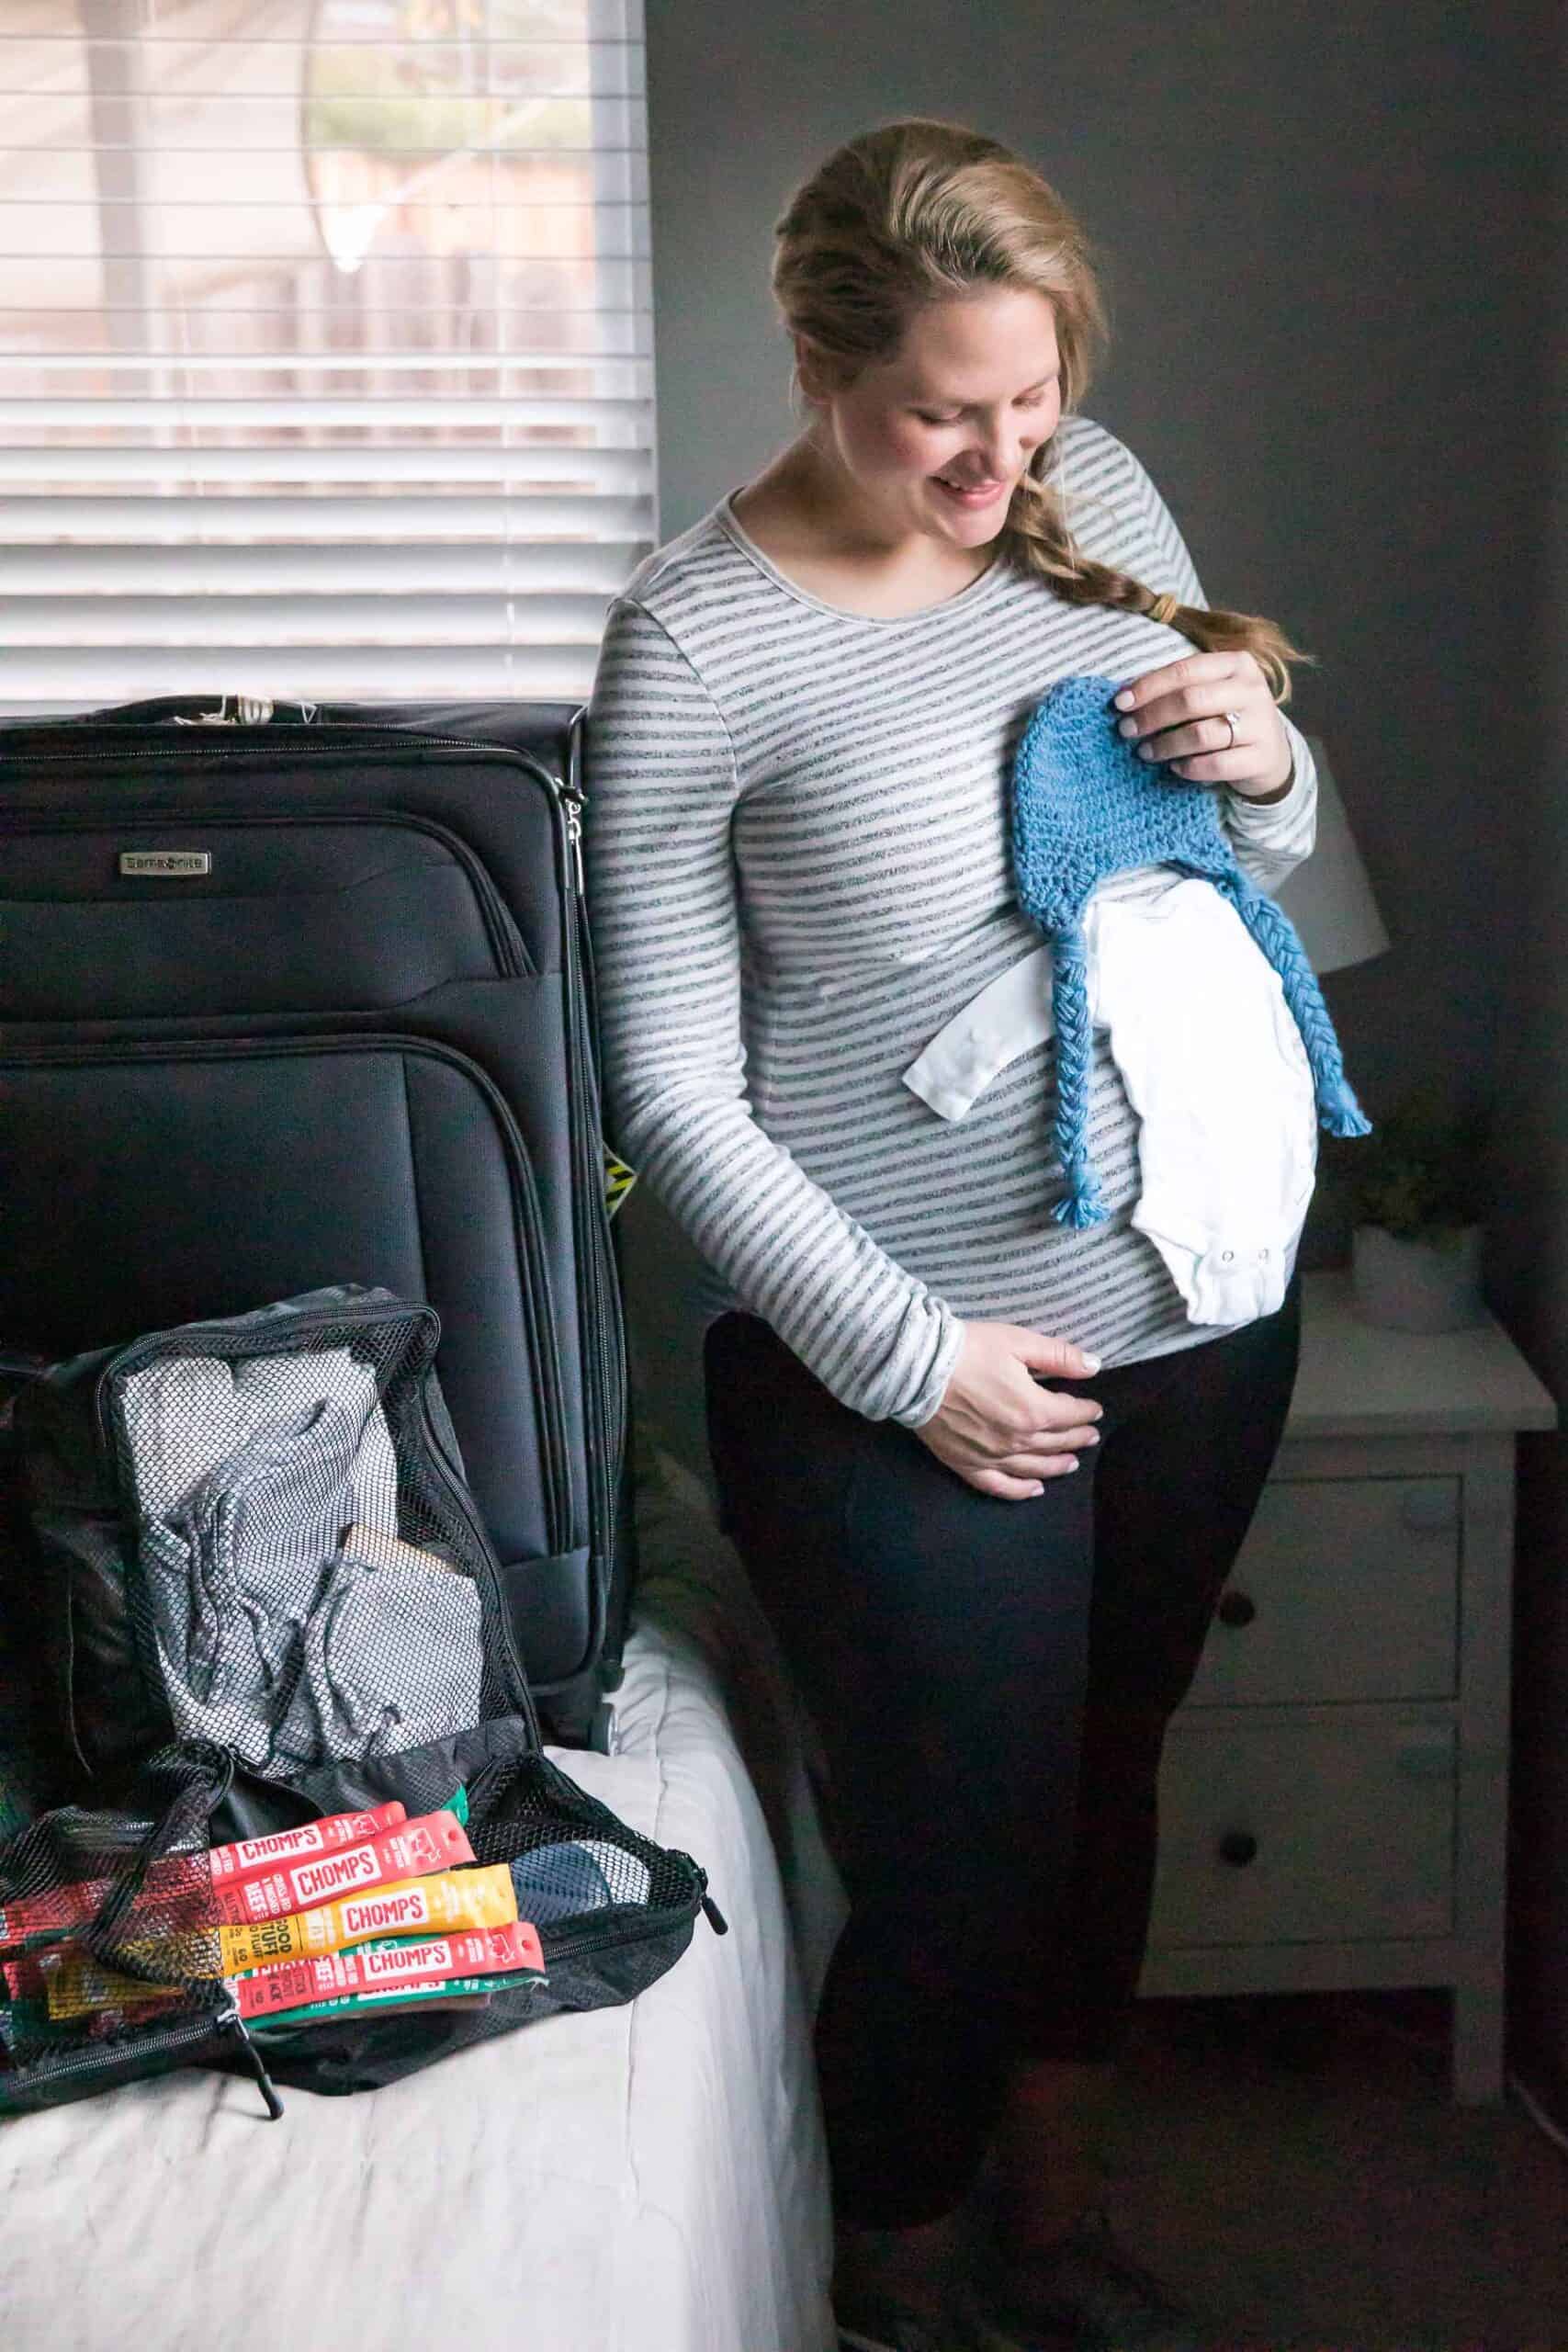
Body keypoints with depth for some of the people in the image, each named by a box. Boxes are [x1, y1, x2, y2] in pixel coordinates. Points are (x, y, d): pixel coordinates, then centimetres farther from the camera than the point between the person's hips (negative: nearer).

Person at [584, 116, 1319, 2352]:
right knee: (961, 1866, 4)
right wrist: (913, 1352, -17)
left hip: (1200, 1303, 6)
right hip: (905, 1367, -6)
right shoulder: (696, 641, -16)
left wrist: (1263, 763, -9)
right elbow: (675, 1098, -14)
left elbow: (1265, 860, 13)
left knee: (1108, 1777, 21)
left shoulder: (1099, 492, 1)